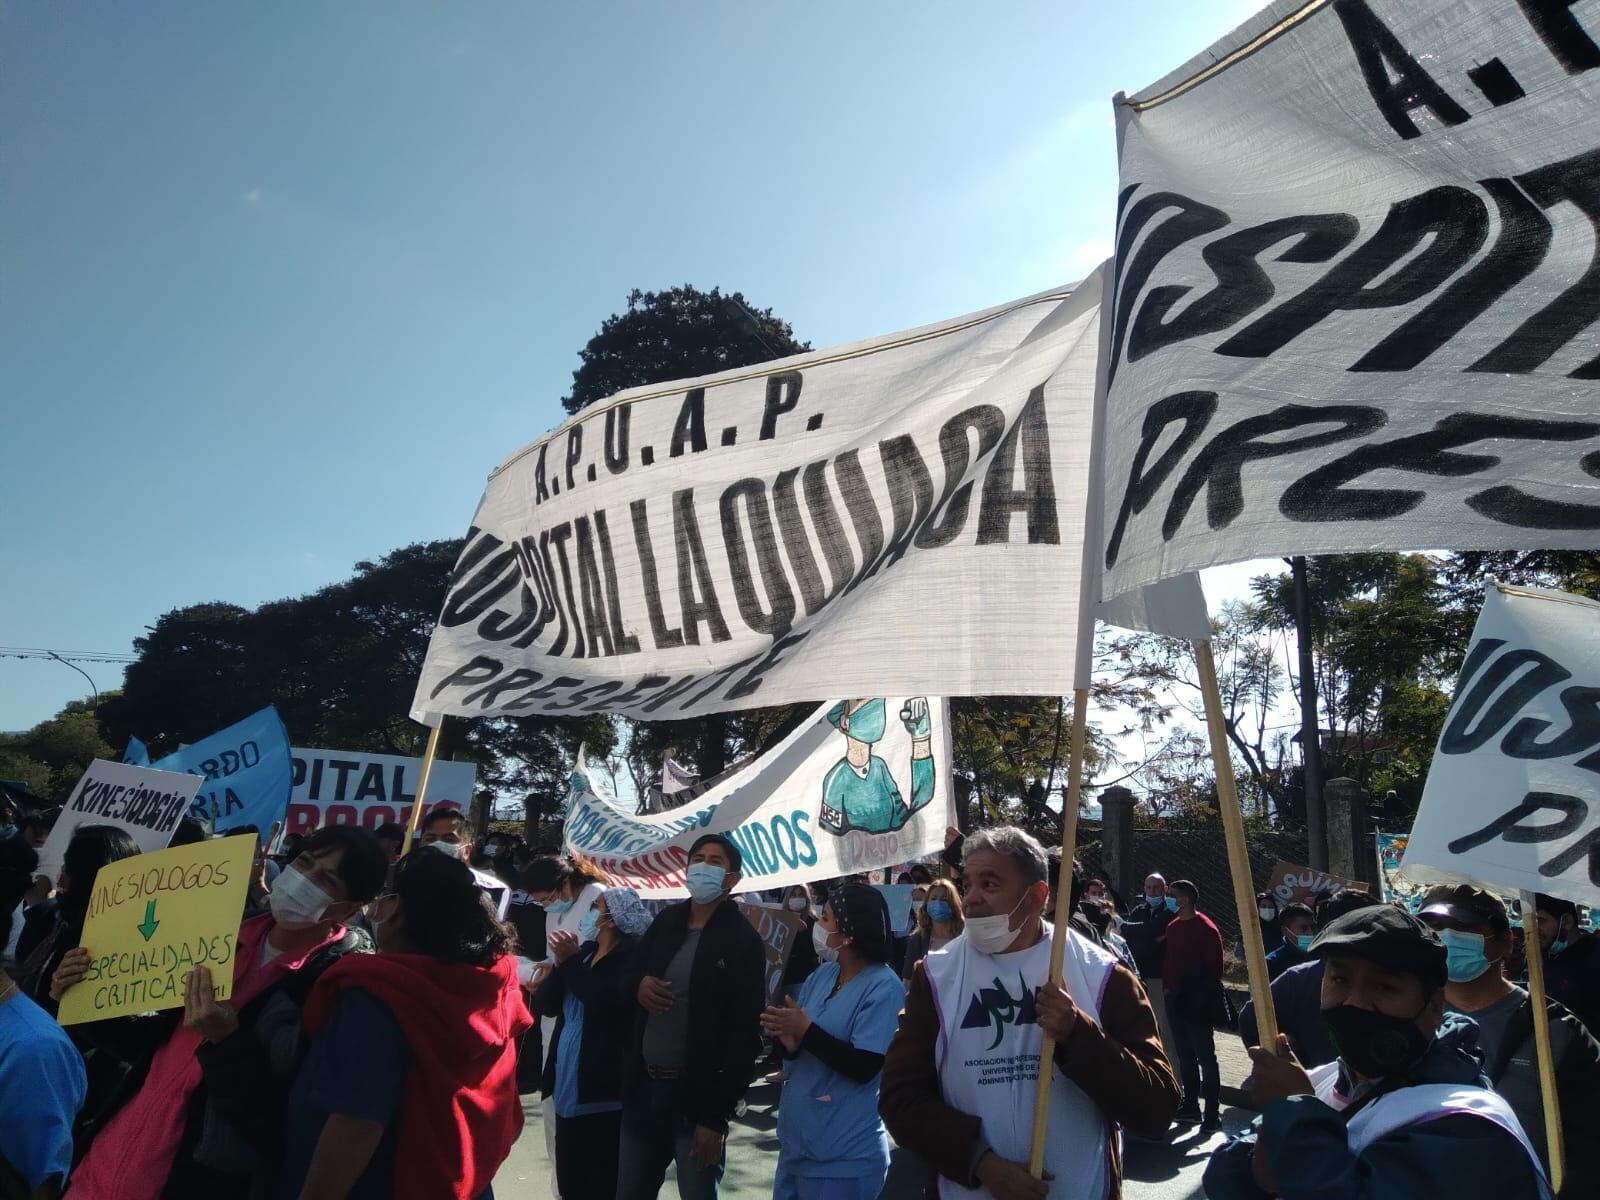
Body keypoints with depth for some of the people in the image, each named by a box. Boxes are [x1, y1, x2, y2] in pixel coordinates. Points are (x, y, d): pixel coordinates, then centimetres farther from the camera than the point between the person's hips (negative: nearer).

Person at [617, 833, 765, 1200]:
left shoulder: (743, 941, -9)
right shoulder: (666, 920, 8)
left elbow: (746, 1033, -12)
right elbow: (631, 971, 20)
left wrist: (716, 1116, -16)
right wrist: (638, 984, -6)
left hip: (698, 1099, -5)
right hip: (643, 1088, 6)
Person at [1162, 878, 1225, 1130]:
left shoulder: (1206, 928, -11)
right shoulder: (1173, 926, 11)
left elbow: (1215, 967, -12)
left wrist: (1205, 995, -12)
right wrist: (1168, 985, 7)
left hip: (1197, 1002, -8)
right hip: (1176, 999, 8)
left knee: (1205, 1056, -3)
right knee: (1185, 1055, 15)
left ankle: (1212, 1114, 1)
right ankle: (1190, 1106, 24)